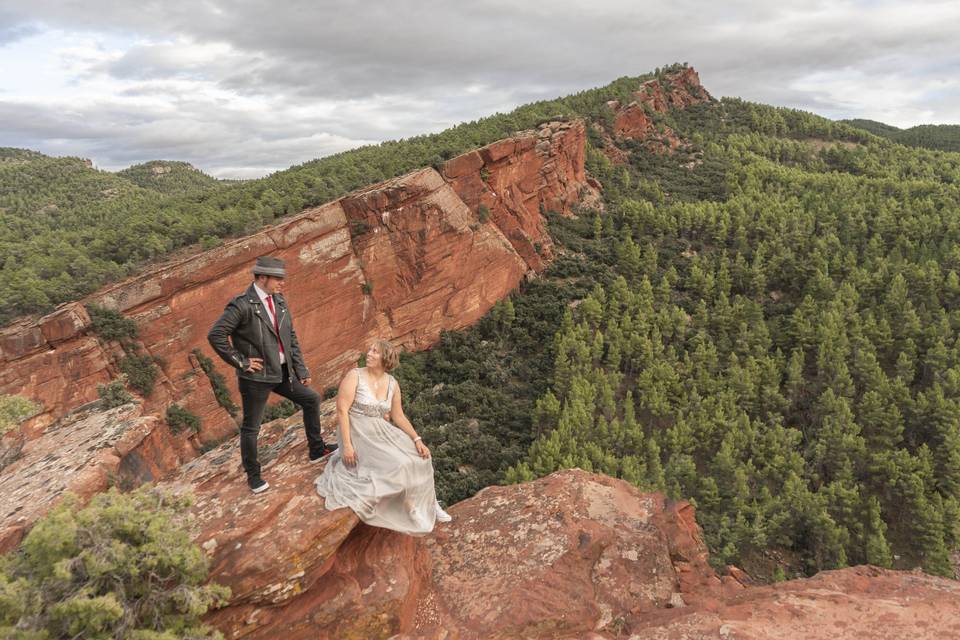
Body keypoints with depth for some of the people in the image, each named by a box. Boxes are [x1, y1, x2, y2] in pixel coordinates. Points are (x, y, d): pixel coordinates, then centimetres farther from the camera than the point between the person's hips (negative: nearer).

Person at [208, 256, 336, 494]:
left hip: (282, 372, 8)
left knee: (312, 399, 14)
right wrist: (240, 362, -18)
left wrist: (301, 370, 8)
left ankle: (316, 449, 32)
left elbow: (291, 338, 10)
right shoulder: (243, 305, -19)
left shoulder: (279, 301, 5)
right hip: (256, 377, -7)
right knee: (251, 427, 7)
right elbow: (215, 335, -24)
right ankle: (253, 475, 25)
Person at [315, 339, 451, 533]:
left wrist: (417, 439, -6)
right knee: (396, 466, -19)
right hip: (358, 433, -5)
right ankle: (410, 510, 3)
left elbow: (398, 417, 6)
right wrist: (347, 444, -22)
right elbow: (342, 409, -16)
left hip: (381, 432, 5)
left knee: (418, 456, -6)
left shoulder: (392, 384, 3)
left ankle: (426, 503, 13)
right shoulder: (355, 376, -11)